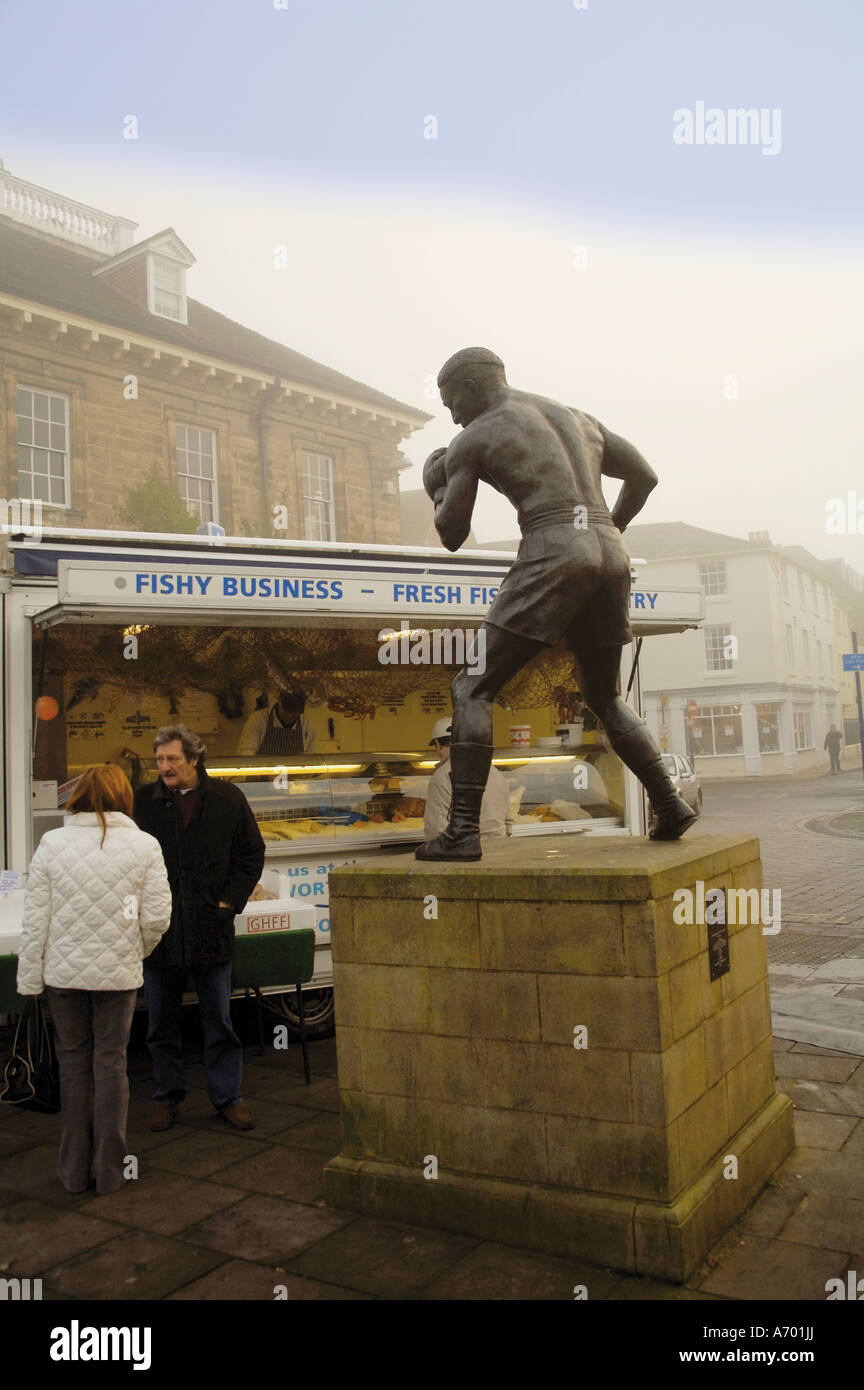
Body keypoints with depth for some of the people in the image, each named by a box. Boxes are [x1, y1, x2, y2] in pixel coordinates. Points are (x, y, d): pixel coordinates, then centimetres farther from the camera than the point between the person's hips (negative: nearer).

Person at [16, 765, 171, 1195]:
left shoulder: (52, 843, -6)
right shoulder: (144, 845, -8)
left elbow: (35, 918, -3)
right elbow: (156, 918, -7)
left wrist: (29, 977, 5)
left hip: (64, 971, 1)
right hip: (118, 973, -1)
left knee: (73, 1065, 13)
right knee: (111, 1064, 11)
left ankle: (74, 1170, 23)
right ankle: (108, 1170, 19)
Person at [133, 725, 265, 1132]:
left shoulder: (228, 800, -1)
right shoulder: (142, 801, 0)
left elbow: (252, 855, 6)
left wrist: (230, 900, -4)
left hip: (210, 929, -1)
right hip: (158, 930, 1)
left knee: (219, 1021, 9)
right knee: (161, 1023, 12)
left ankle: (227, 1097, 22)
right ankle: (167, 1096, 28)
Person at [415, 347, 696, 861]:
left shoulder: (470, 441, 8)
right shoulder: (579, 419, 27)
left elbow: (452, 536, 10)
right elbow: (645, 476, 30)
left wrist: (439, 491, 32)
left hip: (553, 561, -7)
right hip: (611, 560, 7)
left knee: (473, 689, 1)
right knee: (604, 699, 25)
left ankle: (463, 831, -8)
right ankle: (671, 804, 14)